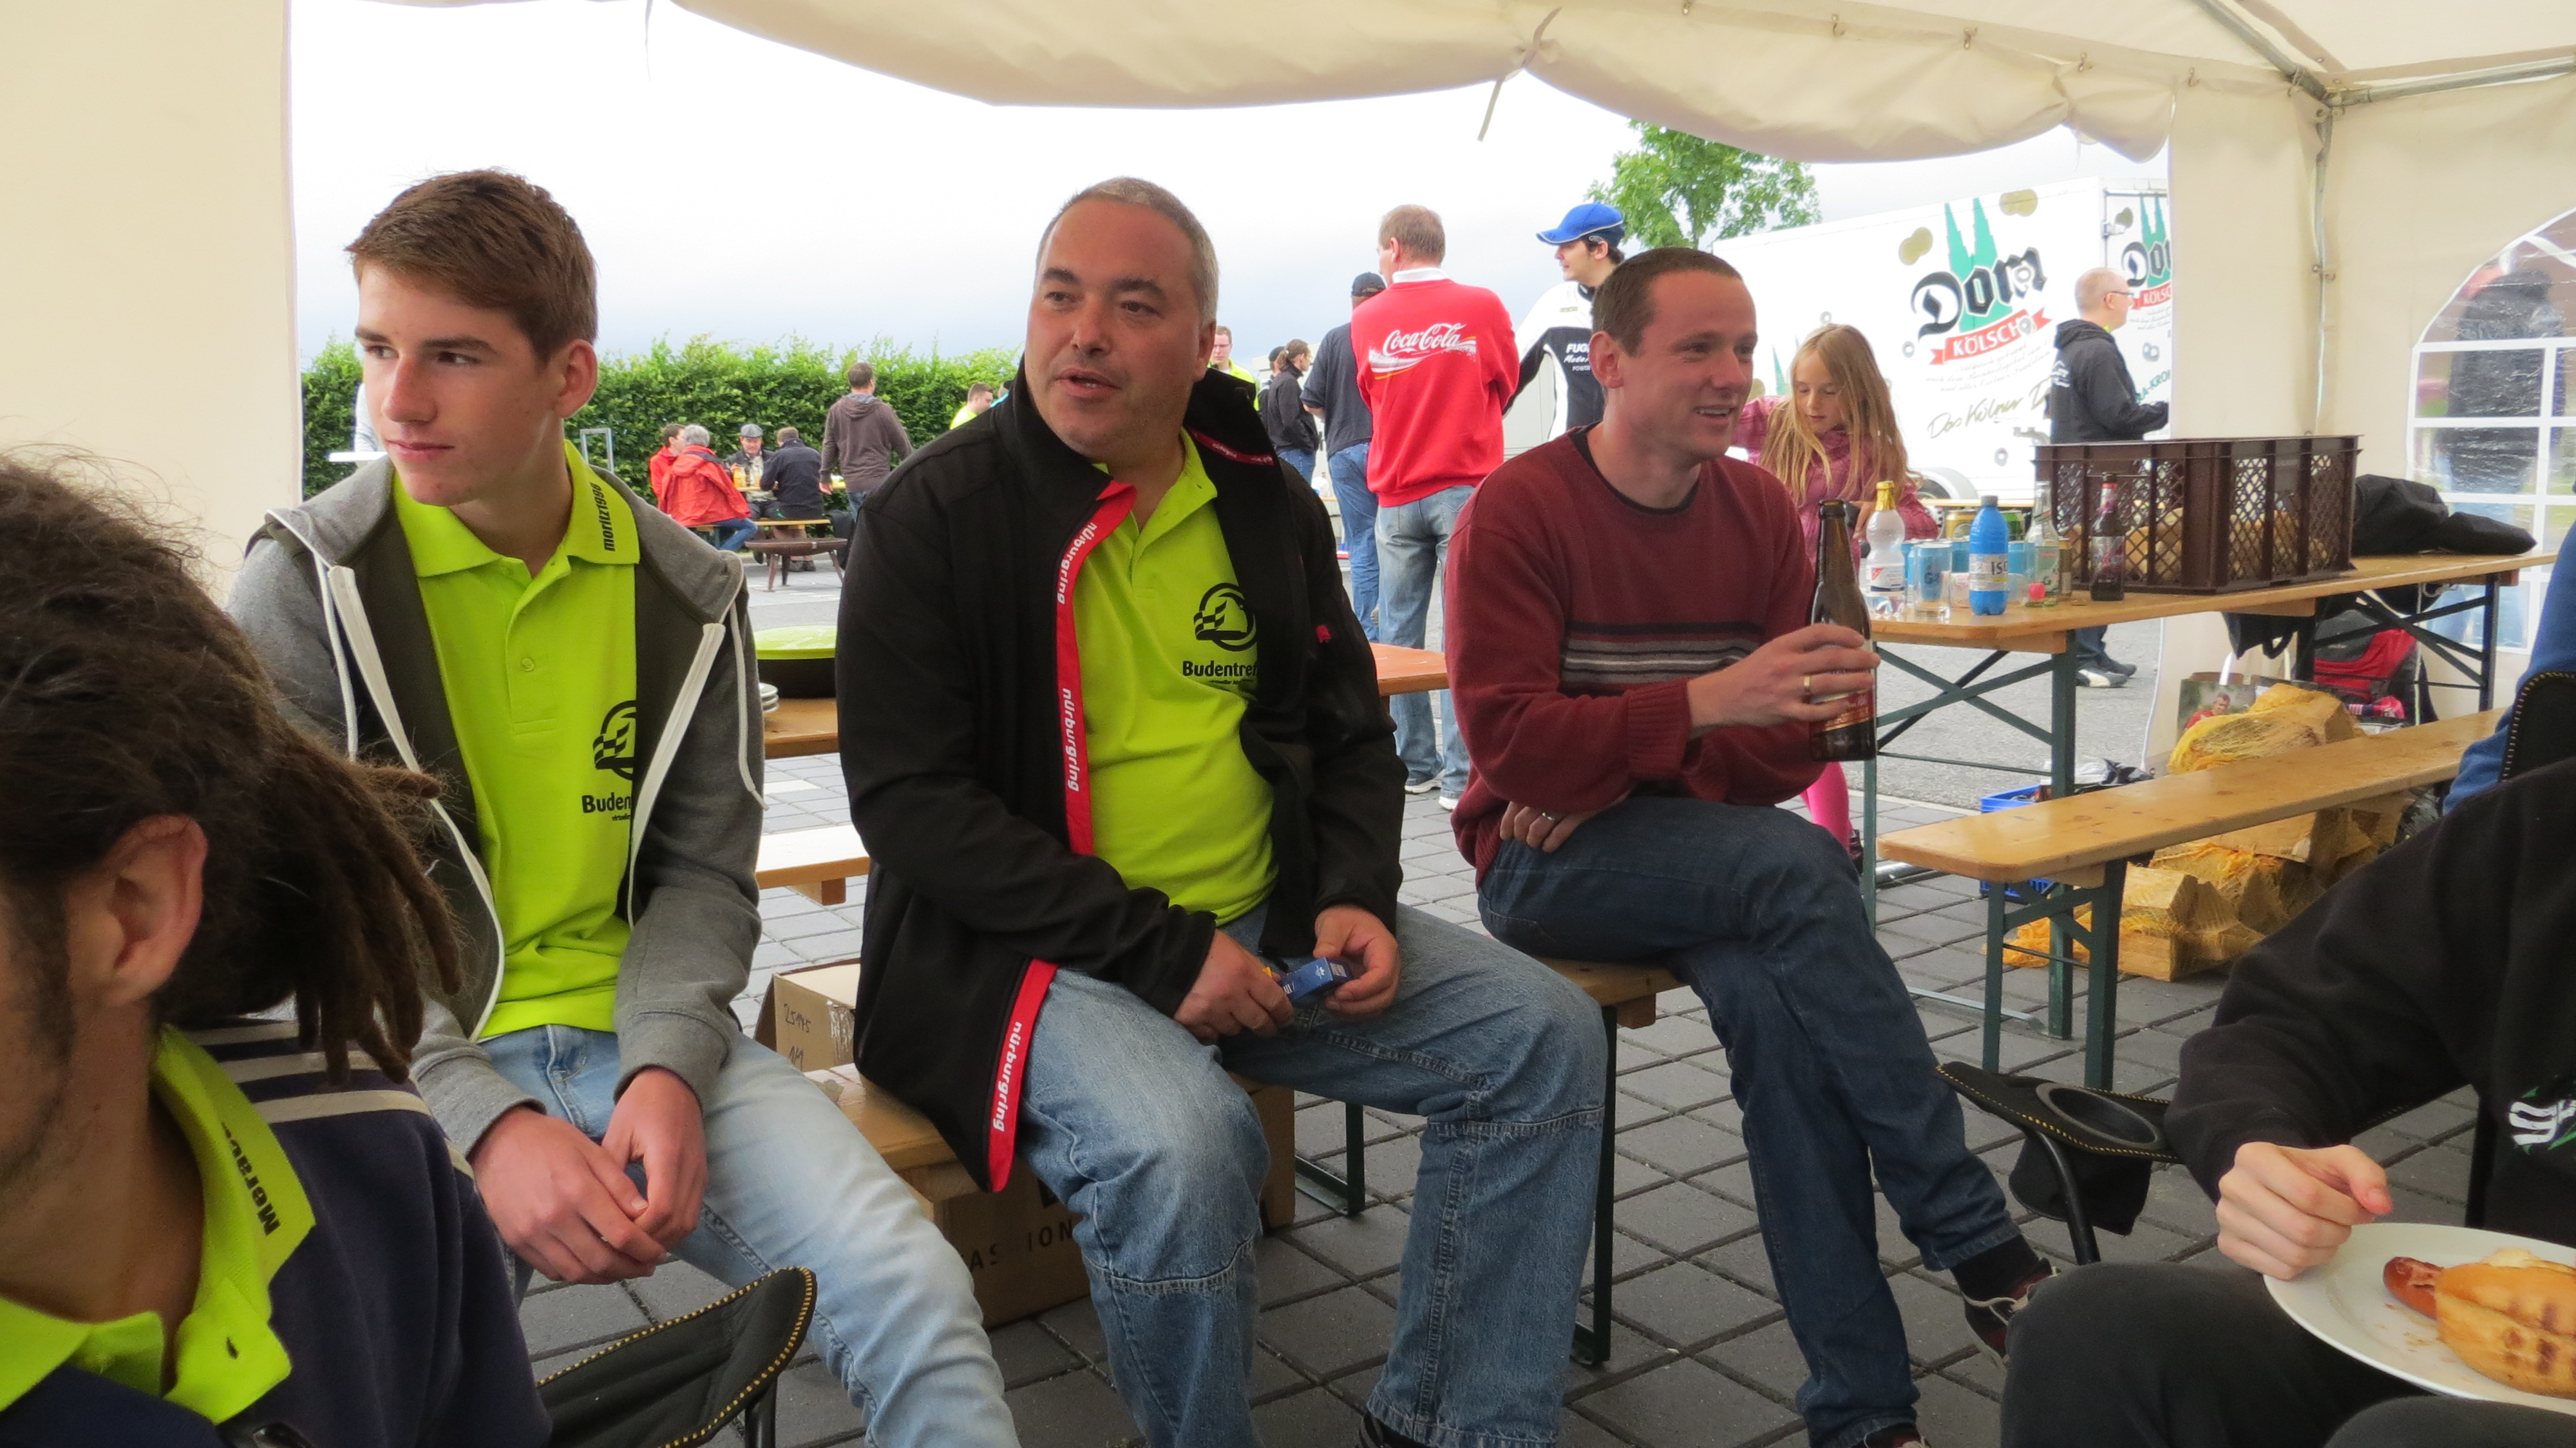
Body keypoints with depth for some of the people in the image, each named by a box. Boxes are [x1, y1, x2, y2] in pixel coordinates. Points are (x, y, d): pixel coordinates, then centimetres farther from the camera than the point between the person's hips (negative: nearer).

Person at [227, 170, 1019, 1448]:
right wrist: (485, 1124, -20)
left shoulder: (685, 596, 5)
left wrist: (667, 1066, -12)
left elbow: (705, 875, 7)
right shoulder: (306, 586, -4)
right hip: (409, 1062, -2)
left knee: (915, 1295, -17)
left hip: (639, 1038, 2)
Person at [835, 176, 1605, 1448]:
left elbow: (1351, 737, 17)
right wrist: (1160, 952, -19)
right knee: (1181, 1146, -34)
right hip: (1030, 951, -5)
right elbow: (907, 801, -13)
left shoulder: (1269, 507, 9)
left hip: (1265, 922, 6)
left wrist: (1357, 898, -4)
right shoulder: (935, 515, -7)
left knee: (1544, 1036, -5)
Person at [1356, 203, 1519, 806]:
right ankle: (1462, 775, -5)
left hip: (1396, 495, 3)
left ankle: (1411, 765, 15)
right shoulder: (1482, 306, -3)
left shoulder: (1366, 318, 3)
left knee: (1399, 635, 9)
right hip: (1466, 486, -2)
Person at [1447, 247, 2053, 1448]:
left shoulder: (1761, 510, 6)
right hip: (1542, 863, -4)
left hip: (1708, 858, 4)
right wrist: (1703, 705, -28)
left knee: (1777, 1002, -30)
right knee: (1799, 866, -31)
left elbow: (1788, 743, 3)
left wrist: (1623, 777, -14)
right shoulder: (1519, 510, -8)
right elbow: (1507, 740, -16)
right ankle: (1978, 1245, -22)